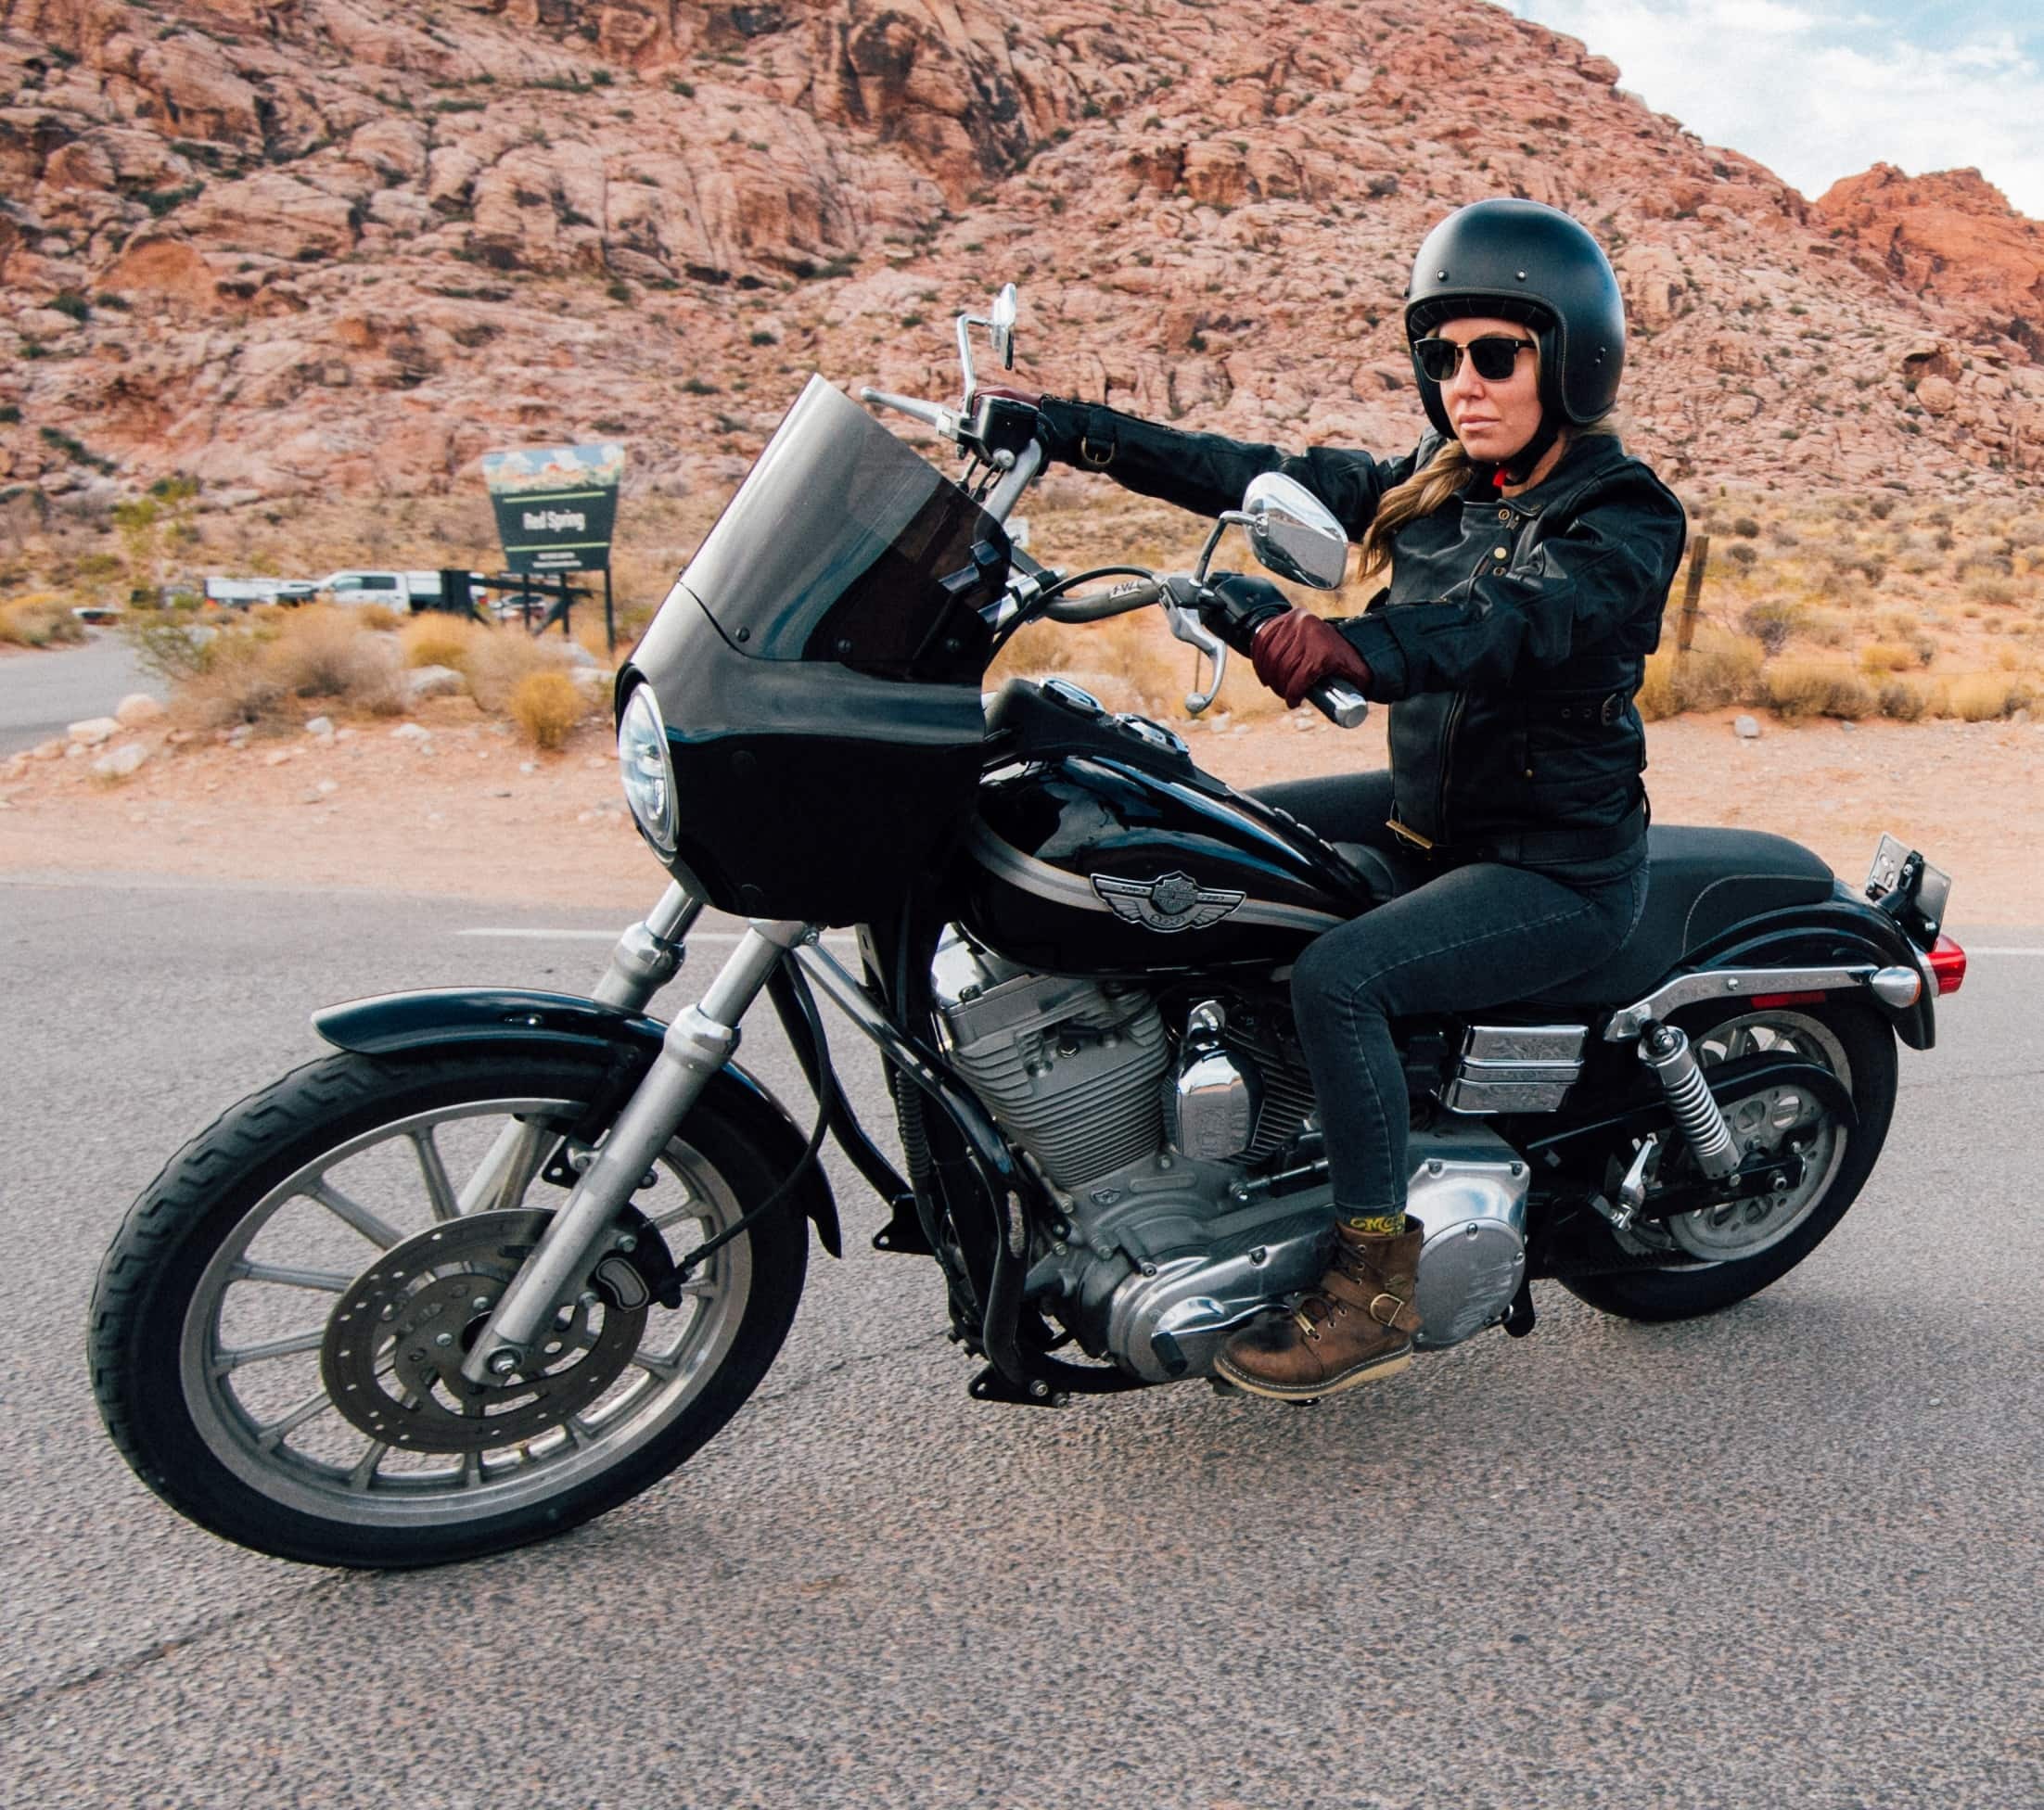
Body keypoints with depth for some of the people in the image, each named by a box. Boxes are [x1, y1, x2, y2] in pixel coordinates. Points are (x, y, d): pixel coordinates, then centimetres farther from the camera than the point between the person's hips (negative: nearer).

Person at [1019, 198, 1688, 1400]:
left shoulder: (1627, 520, -15)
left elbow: (1517, 619, -36)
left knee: (1339, 977, -29)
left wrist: (1354, 646, -55)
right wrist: (1069, 429, -3)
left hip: (1562, 868, -8)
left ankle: (1378, 1295, -13)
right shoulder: (1435, 488, 7)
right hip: (1426, 814, 8)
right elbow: (1259, 477, 3)